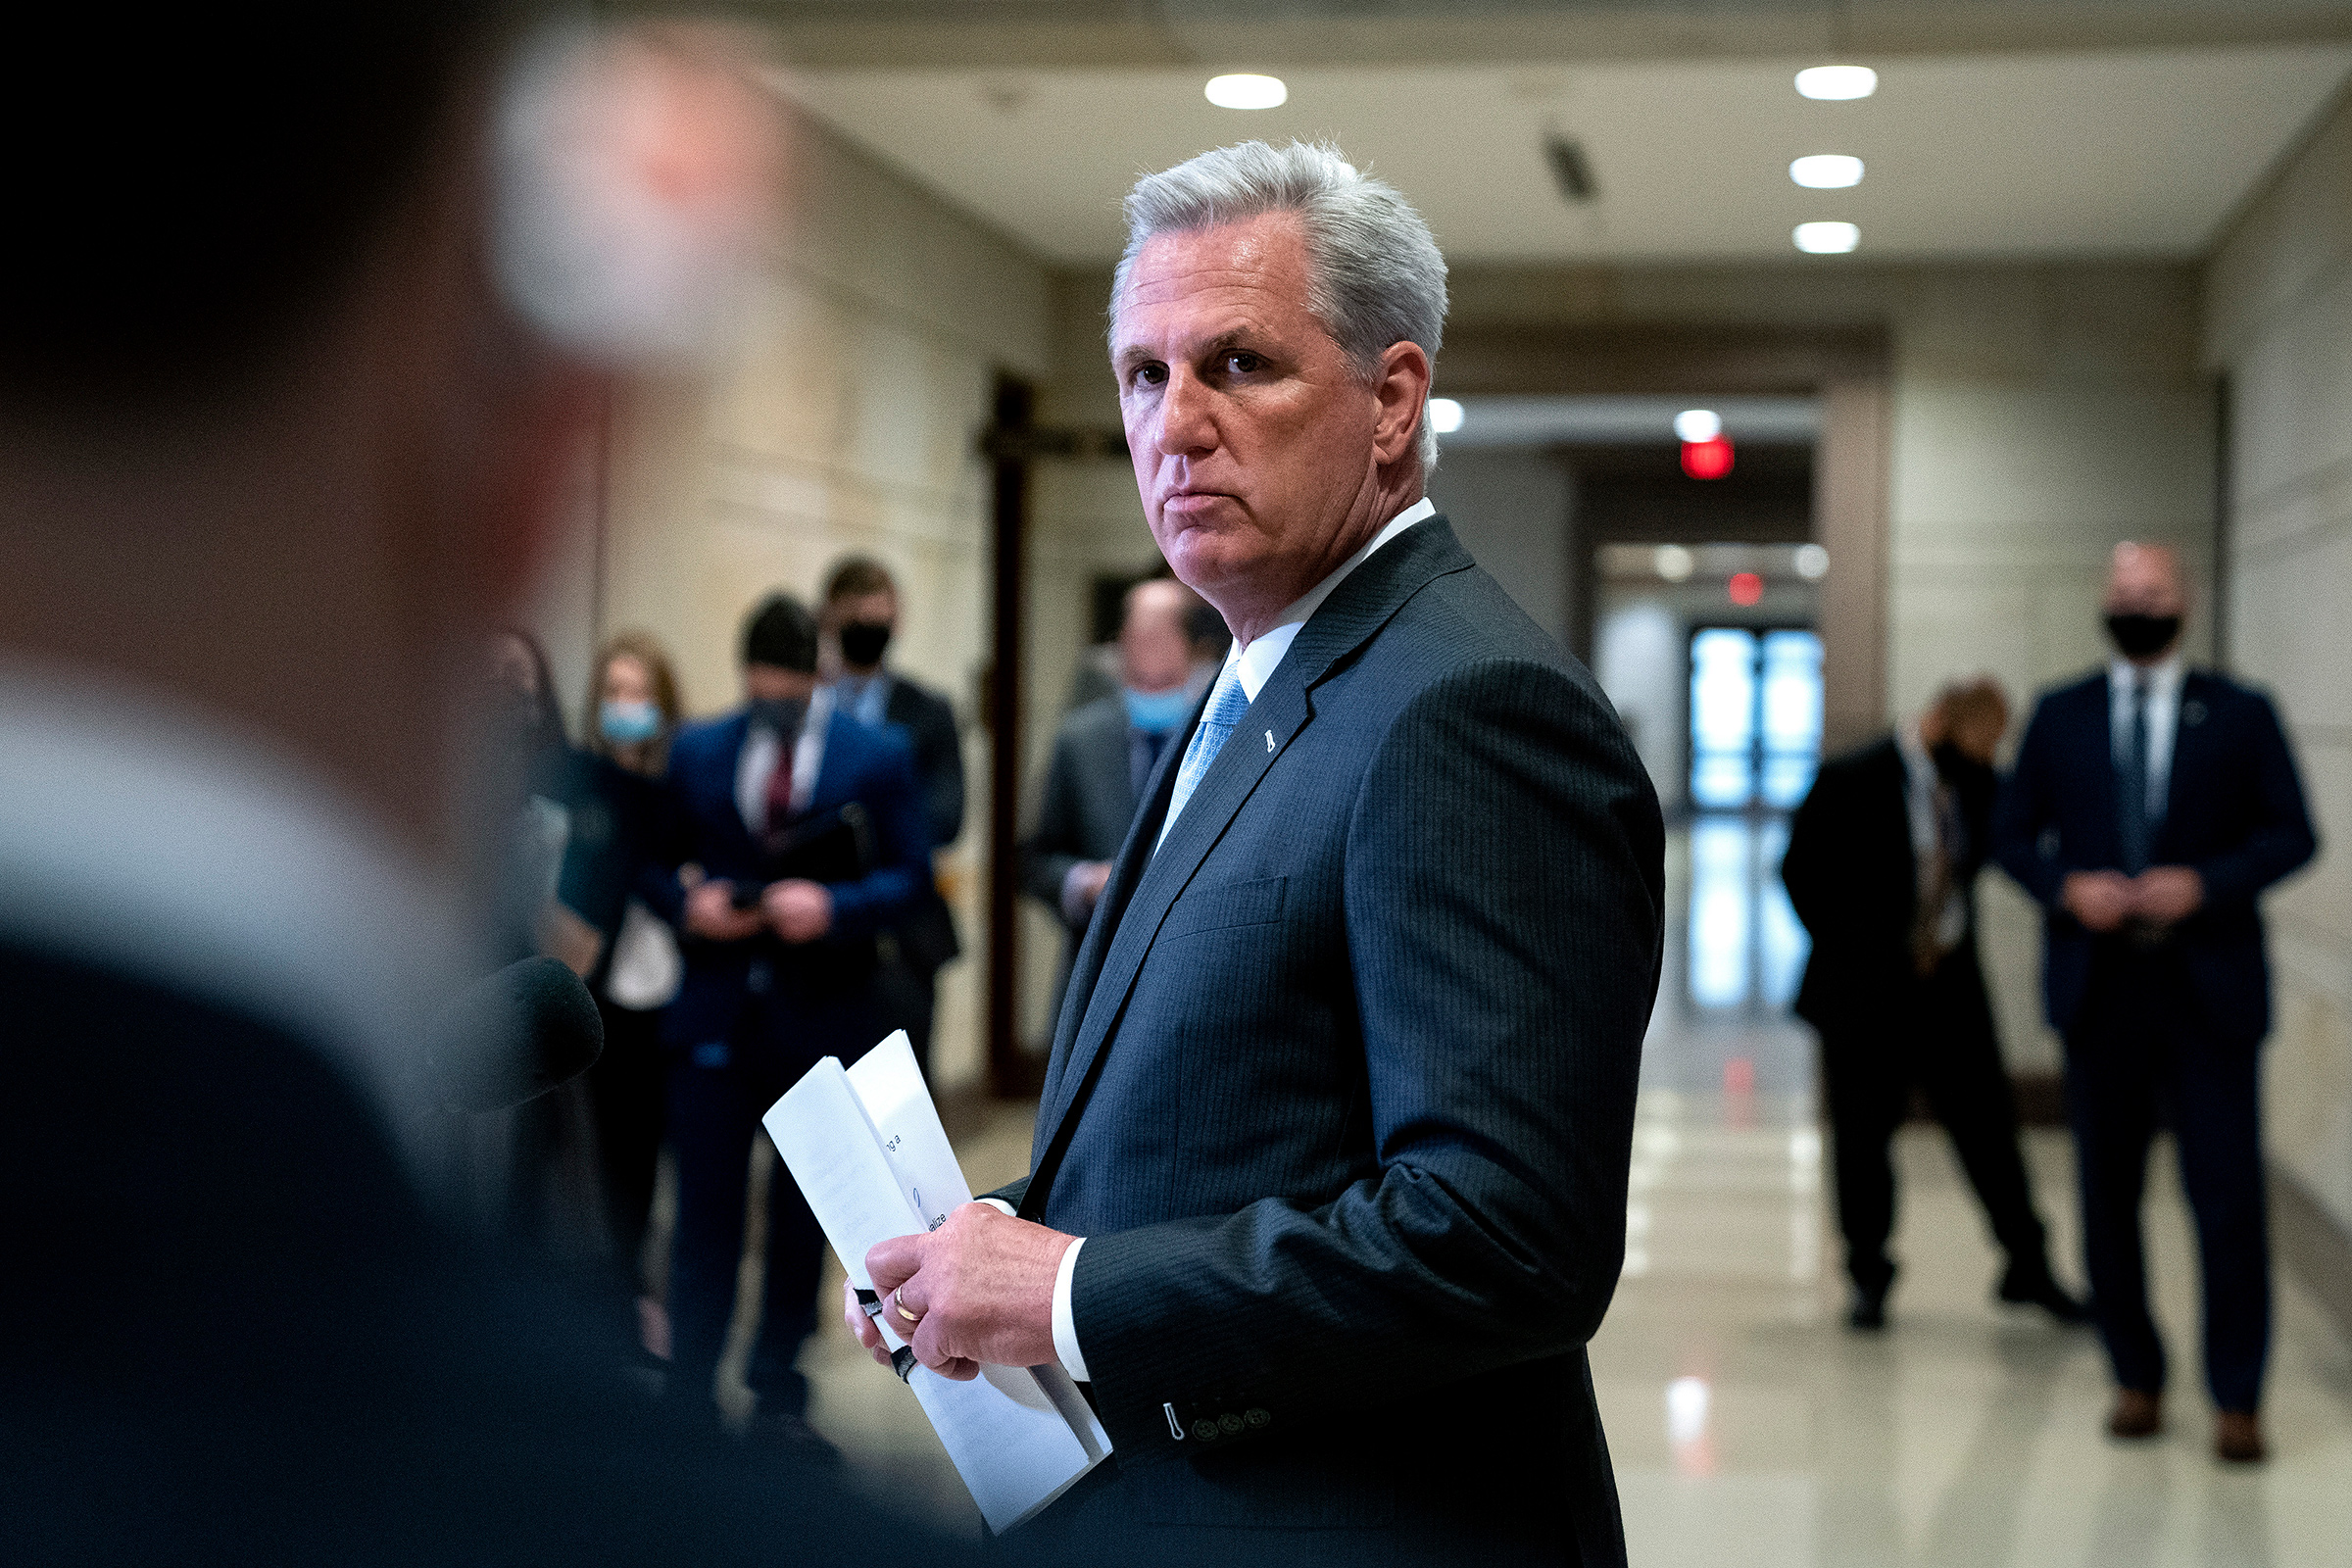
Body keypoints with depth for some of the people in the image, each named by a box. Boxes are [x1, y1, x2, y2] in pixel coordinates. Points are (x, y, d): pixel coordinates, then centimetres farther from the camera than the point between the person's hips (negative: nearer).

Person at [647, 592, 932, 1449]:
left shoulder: (879, 754, 2)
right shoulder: (697, 750, 8)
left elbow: (908, 875, -2)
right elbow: (657, 861, 12)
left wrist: (833, 908, -19)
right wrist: (688, 904, -10)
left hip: (821, 1016, -1)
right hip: (715, 1014, 1)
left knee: (801, 1224, 9)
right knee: (705, 1212, 1)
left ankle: (778, 1396, 21)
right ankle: (689, 1400, 10)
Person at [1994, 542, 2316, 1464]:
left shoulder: (2240, 715, 4)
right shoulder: (2060, 717, 9)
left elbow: (2292, 833, 2)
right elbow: (2012, 834, 10)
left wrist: (2209, 883, -14)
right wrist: (2066, 887, -10)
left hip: (2210, 988, -2)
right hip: (2098, 988, 2)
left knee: (2229, 1197, -4)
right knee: (2108, 1196, 7)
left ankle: (2236, 1399, 6)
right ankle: (2136, 1379, 20)